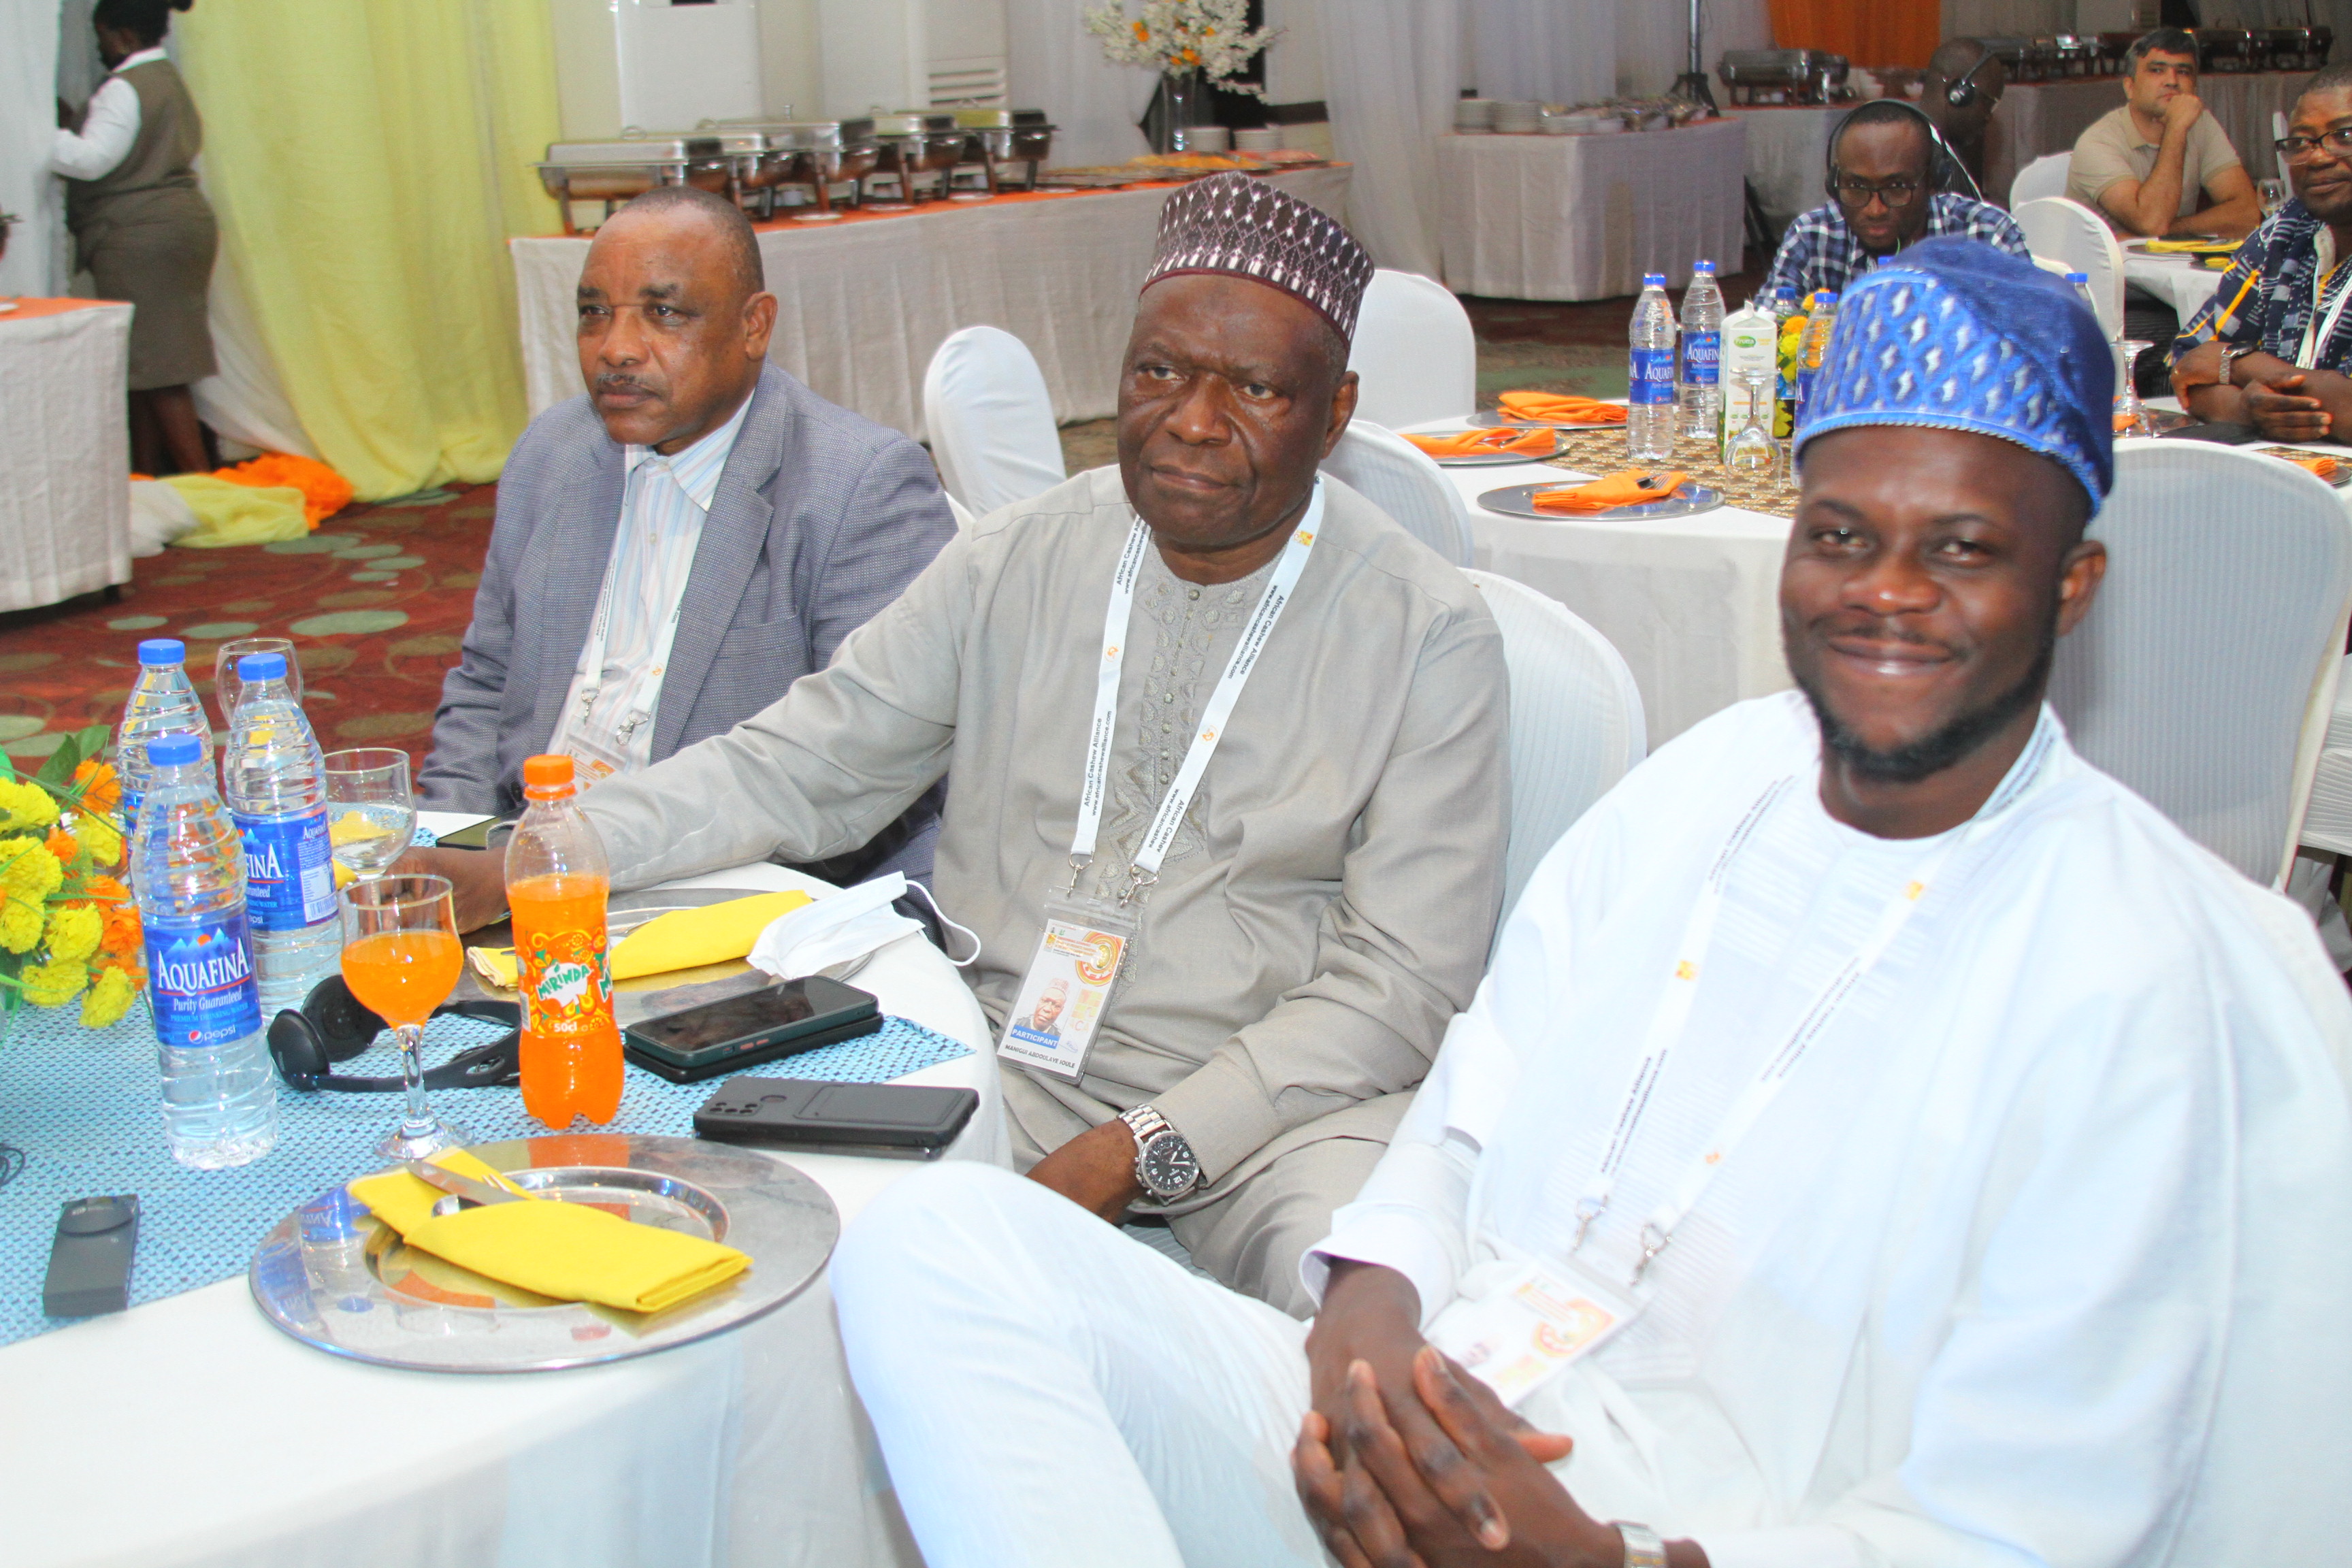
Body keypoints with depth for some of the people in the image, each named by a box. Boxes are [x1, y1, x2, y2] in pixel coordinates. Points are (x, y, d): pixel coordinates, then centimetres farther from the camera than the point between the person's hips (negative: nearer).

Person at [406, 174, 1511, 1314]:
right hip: (996, 1057, 3)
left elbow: (1403, 981, -8)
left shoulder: (1431, 637, -5)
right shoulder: (1019, 561, 5)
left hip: (1279, 1096, -3)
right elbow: (793, 769, 9)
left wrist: (1139, 1150, -19)